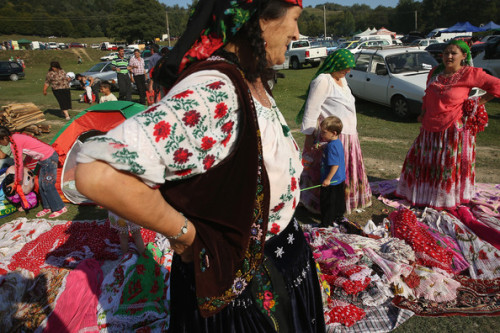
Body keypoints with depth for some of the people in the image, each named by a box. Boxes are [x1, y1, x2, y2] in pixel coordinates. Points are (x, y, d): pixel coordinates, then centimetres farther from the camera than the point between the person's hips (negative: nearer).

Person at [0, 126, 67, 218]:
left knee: (47, 185, -3)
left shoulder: (15, 143, -17)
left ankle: (60, 208, 7)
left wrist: (17, 182, 0)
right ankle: (47, 207, 25)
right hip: (46, 158, 10)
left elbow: (19, 164, -12)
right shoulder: (15, 137, 12)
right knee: (41, 185, 14)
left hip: (49, 159, -10)